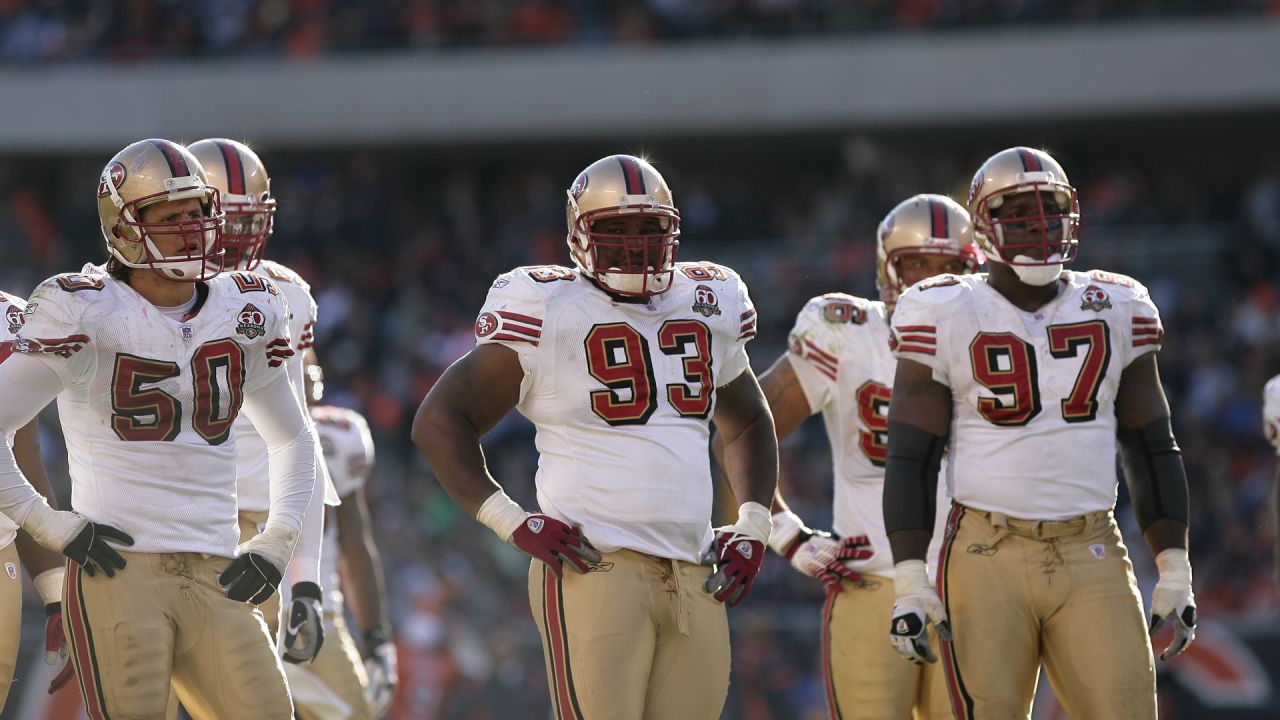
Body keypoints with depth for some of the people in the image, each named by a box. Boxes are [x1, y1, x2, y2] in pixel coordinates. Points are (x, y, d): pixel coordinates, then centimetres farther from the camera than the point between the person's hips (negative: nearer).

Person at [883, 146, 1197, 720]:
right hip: (988, 561, -2)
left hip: (1092, 562, 2)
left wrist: (1175, 573, 8)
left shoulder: (1115, 311, 9)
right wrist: (909, 582, -10)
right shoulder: (947, 317, 0)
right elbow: (910, 460, -2)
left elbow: (1152, 453, 14)